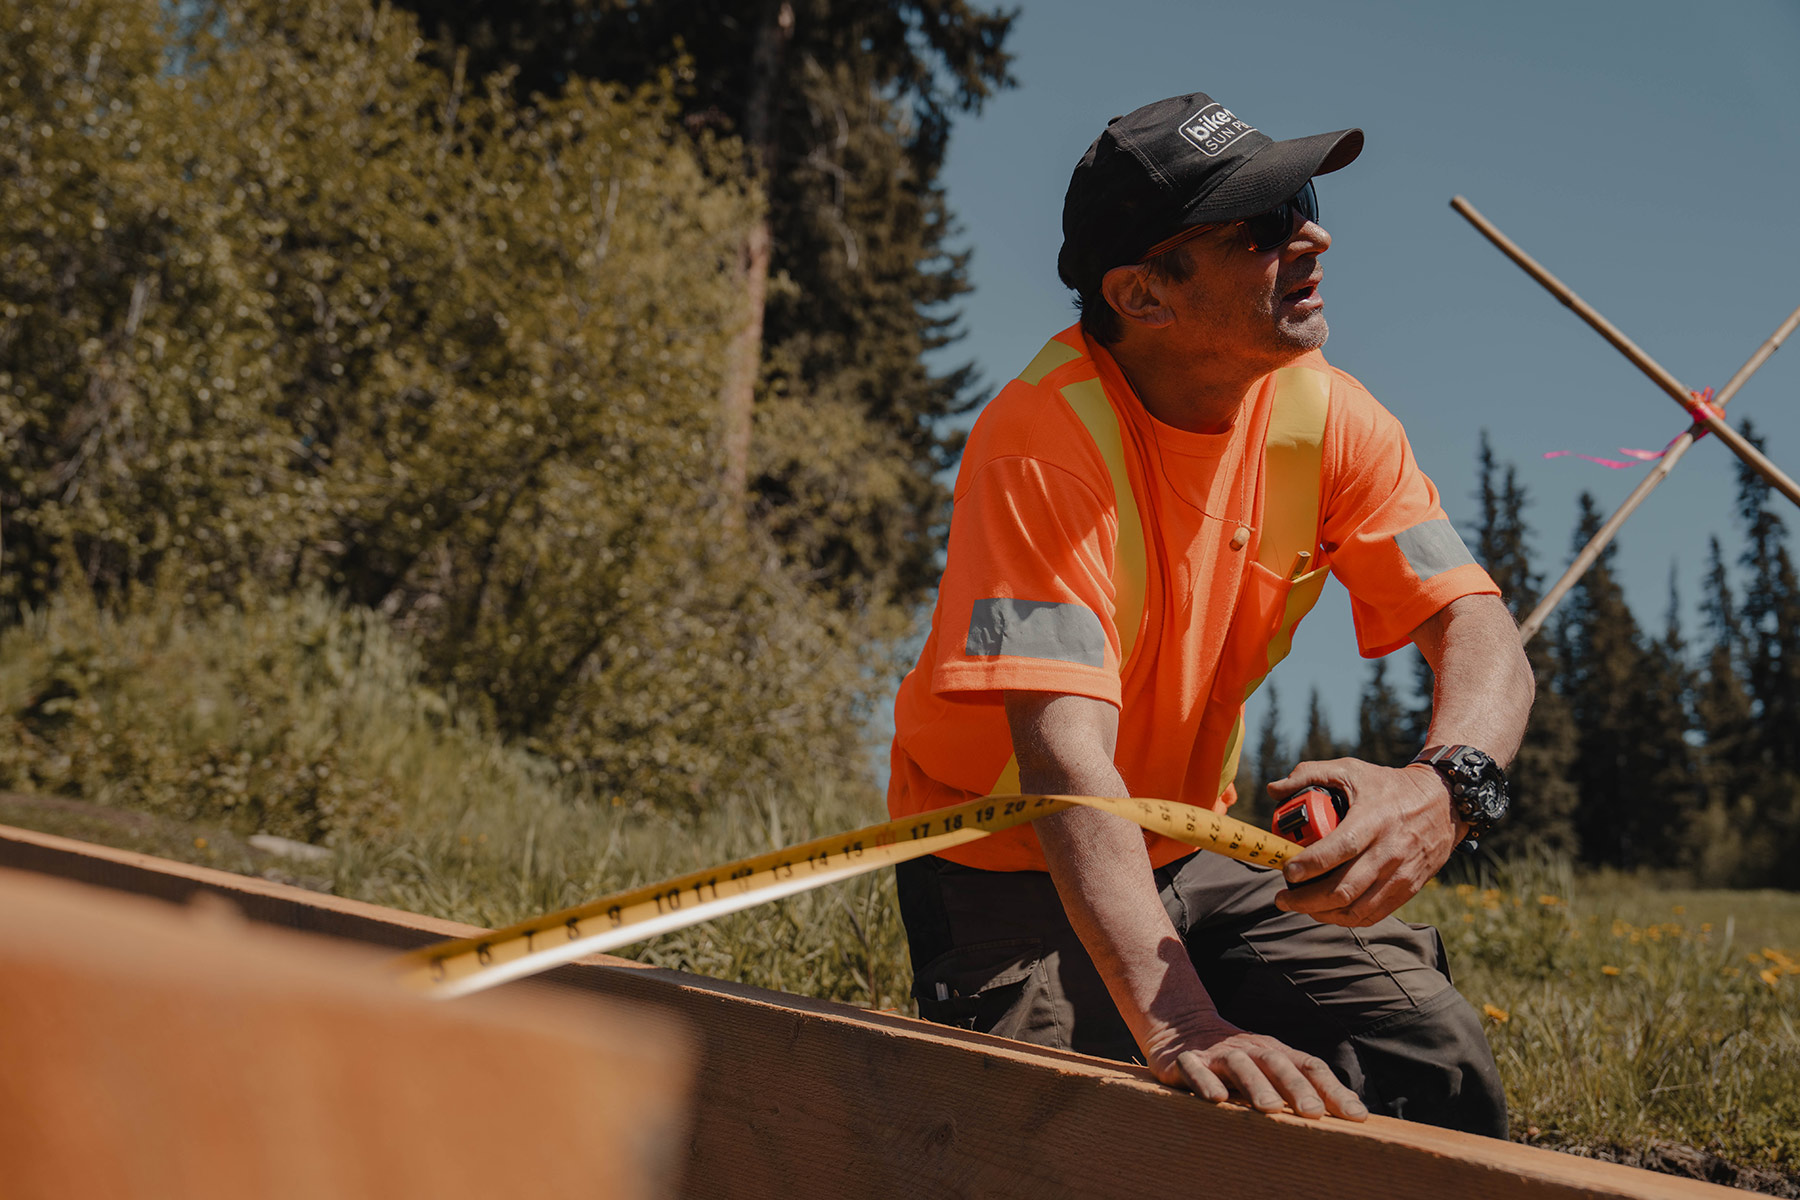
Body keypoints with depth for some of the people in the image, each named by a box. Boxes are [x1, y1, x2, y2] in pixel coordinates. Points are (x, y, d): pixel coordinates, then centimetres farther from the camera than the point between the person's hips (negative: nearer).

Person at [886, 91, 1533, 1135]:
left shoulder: (1328, 418, -9)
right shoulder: (1046, 437, -27)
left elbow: (1480, 632, -15)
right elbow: (1065, 754, -37)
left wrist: (1448, 785, -40)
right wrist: (1177, 1021, -49)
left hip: (1194, 854, 4)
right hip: (1011, 865, -4)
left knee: (1443, 1066, -13)